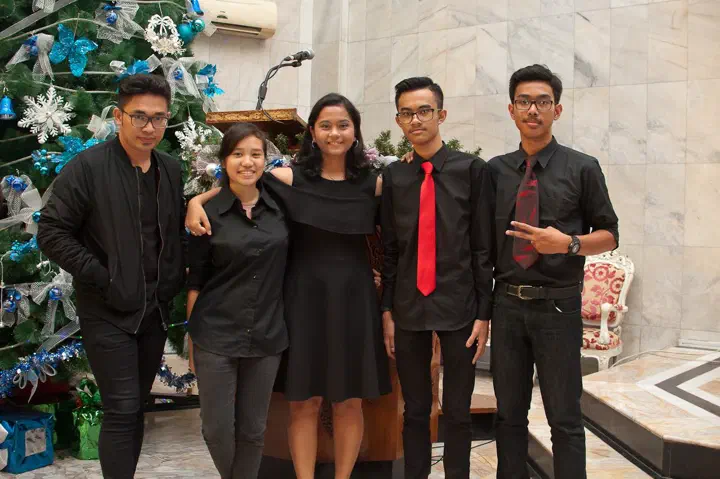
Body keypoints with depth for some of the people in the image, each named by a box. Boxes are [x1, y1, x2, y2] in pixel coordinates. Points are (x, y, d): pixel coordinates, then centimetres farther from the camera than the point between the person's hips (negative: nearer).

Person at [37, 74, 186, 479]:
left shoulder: (172, 170, 7)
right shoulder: (87, 168, -12)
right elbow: (52, 233, -12)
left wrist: (179, 277, 6)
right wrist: (100, 277, -17)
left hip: (156, 310, 6)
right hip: (109, 313, -6)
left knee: (136, 408, 14)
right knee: (122, 411, -7)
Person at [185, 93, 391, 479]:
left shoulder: (372, 184, 2)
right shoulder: (290, 179, -3)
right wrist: (196, 202, -16)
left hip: (353, 299, 2)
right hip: (304, 298, -1)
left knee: (349, 402, 8)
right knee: (304, 401, 5)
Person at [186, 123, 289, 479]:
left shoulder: (281, 206, 2)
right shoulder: (209, 213, -4)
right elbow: (195, 280, 1)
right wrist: (192, 335, 2)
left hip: (266, 337, 2)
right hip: (215, 336, -2)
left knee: (252, 429, 10)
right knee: (217, 429, 4)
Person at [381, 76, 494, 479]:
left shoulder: (472, 170, -4)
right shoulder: (394, 175, 6)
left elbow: (484, 247, -4)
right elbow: (390, 248, 9)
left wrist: (483, 313, -5)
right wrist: (387, 309, 6)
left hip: (459, 307, -2)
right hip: (408, 308, 3)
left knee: (457, 412, 8)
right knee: (415, 411, 13)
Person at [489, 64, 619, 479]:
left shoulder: (582, 168, -1)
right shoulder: (495, 170, 6)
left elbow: (609, 235, 1)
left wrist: (567, 243, -15)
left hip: (558, 306, -3)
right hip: (507, 305, 3)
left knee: (565, 419, 4)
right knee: (510, 415, 13)